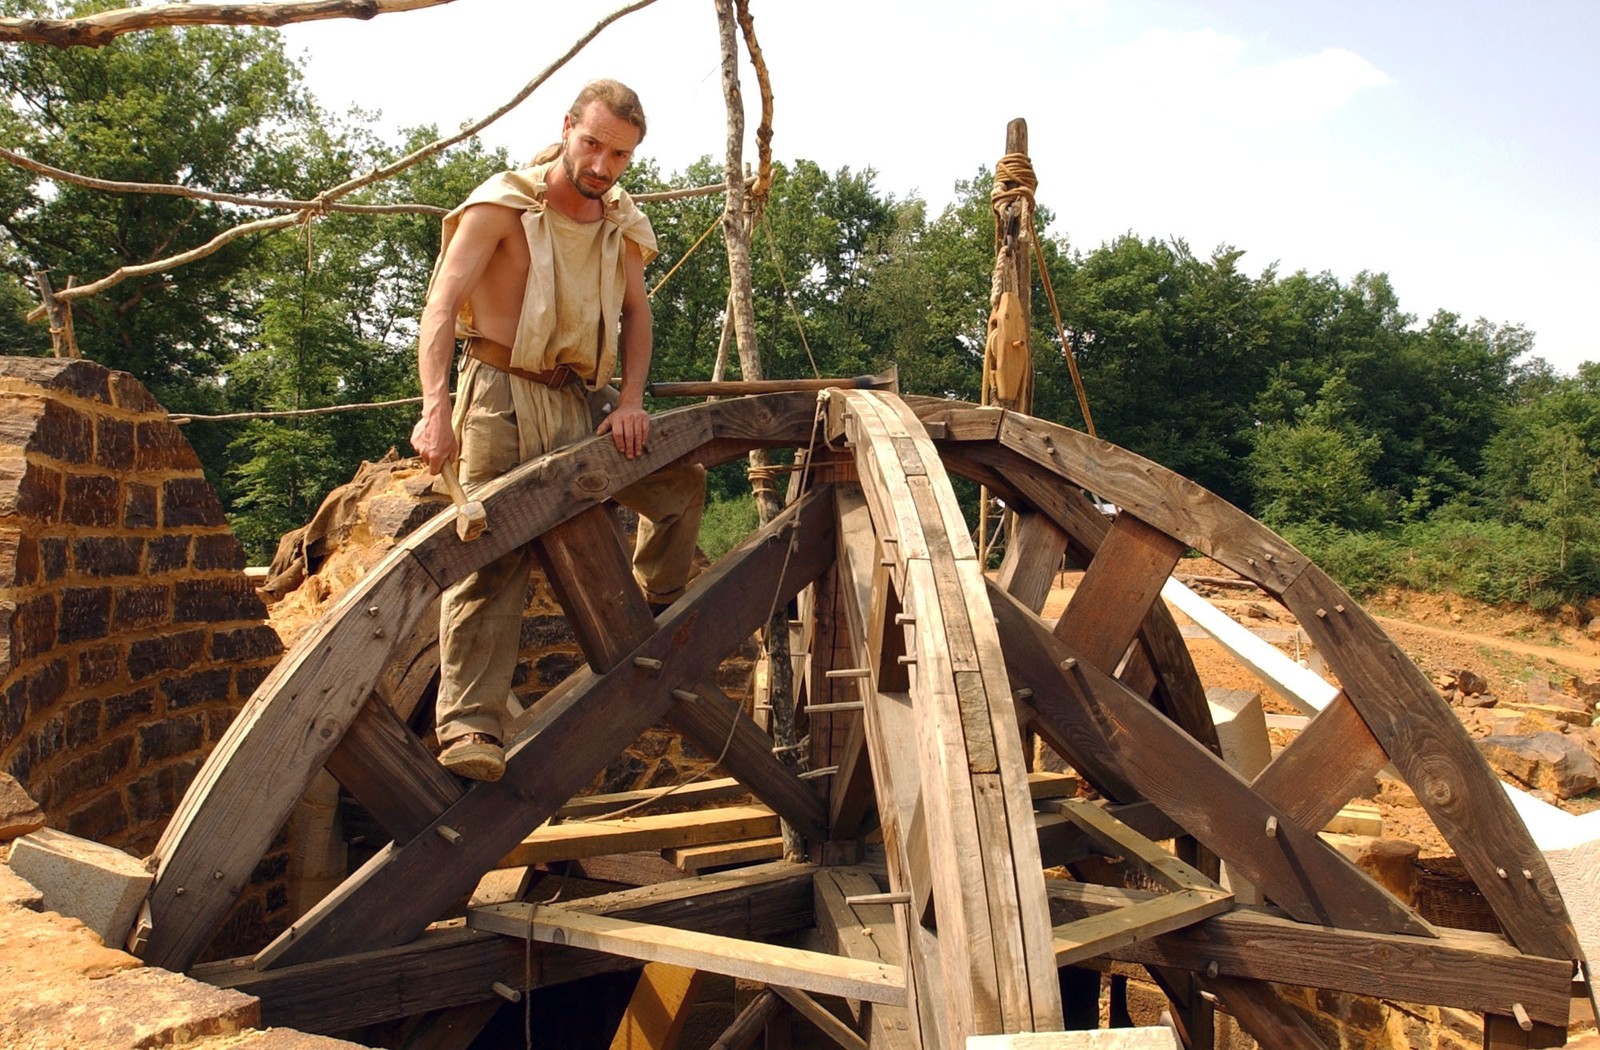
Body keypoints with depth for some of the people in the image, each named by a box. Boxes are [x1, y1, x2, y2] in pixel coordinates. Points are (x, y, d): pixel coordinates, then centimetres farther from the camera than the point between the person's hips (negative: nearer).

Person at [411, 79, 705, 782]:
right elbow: (442, 304, -17)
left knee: (681, 481, 13)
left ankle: (654, 618, 31)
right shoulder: (502, 204, -8)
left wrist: (630, 400, 0)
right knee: (493, 556, -13)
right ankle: (470, 725, -14)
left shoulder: (620, 222, 10)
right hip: (500, 394, -6)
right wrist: (436, 407, -32)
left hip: (575, 406, 6)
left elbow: (635, 314, 17)